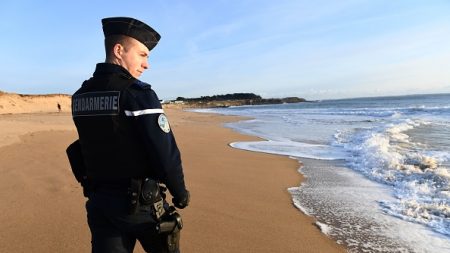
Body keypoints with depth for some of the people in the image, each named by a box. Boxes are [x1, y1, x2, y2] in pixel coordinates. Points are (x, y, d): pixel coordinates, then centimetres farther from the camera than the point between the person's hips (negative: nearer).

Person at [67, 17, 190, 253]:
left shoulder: (80, 96, 4)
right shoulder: (138, 94, -18)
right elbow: (165, 153, -20)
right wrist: (180, 193, -6)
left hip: (99, 201, 6)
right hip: (140, 204, -5)